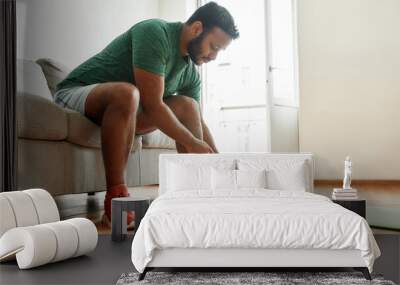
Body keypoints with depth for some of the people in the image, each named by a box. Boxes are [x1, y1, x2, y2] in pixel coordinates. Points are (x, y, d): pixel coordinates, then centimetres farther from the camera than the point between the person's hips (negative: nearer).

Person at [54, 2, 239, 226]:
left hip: (122, 107, 7)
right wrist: (192, 143, -21)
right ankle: (115, 200, -33)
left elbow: (199, 122, 8)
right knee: (126, 92, -38)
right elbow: (151, 105, -29)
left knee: (187, 106, -6)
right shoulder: (154, 33, -23)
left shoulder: (191, 72, 2)